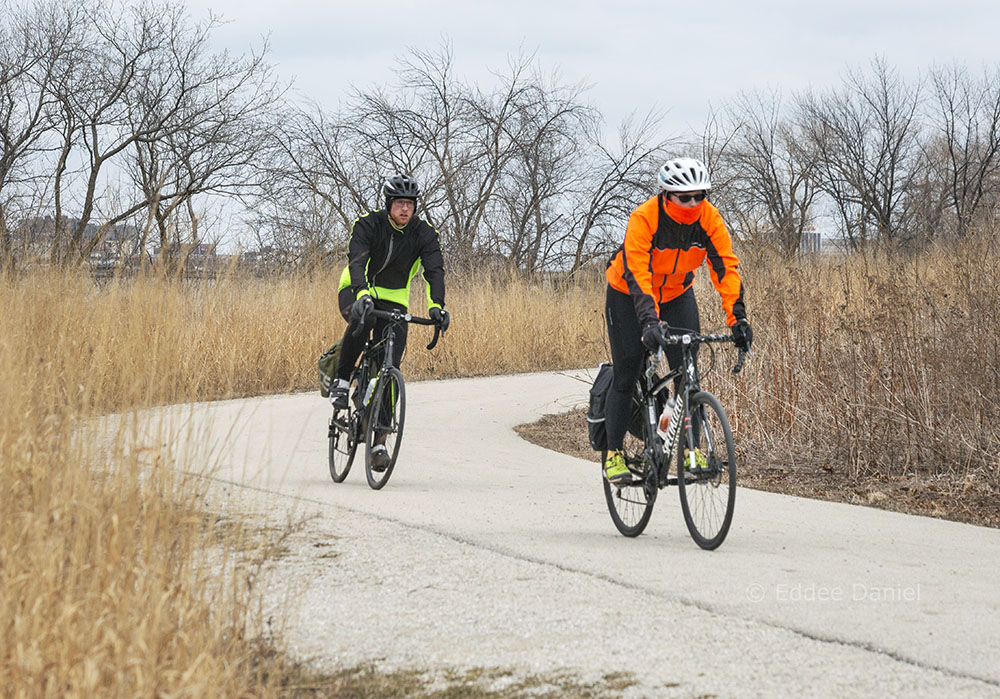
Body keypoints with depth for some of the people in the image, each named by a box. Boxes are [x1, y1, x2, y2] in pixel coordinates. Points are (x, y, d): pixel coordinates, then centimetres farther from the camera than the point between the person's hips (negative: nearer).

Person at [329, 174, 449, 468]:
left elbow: (434, 271, -23)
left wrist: (436, 305, -41)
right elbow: (357, 262, -32)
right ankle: (341, 381, -19)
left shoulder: (424, 233, -11)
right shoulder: (367, 224, -18)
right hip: (356, 291, -2)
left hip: (394, 300, 2)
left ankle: (379, 441, -6)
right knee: (363, 320, -39)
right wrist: (362, 294, -52)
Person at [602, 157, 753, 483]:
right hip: (629, 295, -3)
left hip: (677, 294, 3)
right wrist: (649, 321, -53)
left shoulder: (709, 218, -21)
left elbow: (726, 267, -24)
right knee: (627, 375, -4)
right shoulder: (644, 218, -32)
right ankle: (614, 453, 7)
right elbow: (637, 274, -40)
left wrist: (738, 318, -36)